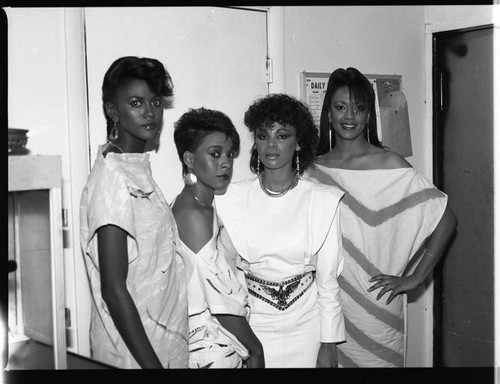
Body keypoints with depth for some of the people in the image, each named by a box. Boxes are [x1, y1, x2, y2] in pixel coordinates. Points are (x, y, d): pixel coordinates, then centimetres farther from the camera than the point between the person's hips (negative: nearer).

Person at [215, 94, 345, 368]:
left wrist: (329, 344, -3)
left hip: (306, 328, 0)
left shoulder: (325, 200, -7)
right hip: (251, 327, 0)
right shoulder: (231, 198, -6)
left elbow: (328, 281, -3)